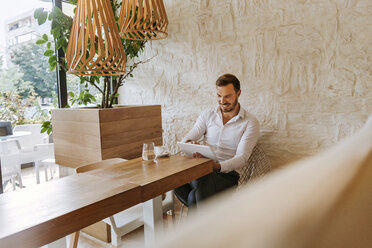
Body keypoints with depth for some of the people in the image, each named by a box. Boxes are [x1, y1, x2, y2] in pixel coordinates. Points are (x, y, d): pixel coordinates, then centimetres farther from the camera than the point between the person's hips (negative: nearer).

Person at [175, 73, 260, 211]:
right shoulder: (207, 115, 16)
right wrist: (190, 144, -21)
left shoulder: (250, 122, 4)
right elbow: (186, 139, 7)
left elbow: (241, 158, -6)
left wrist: (218, 166, -26)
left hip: (227, 173, -3)